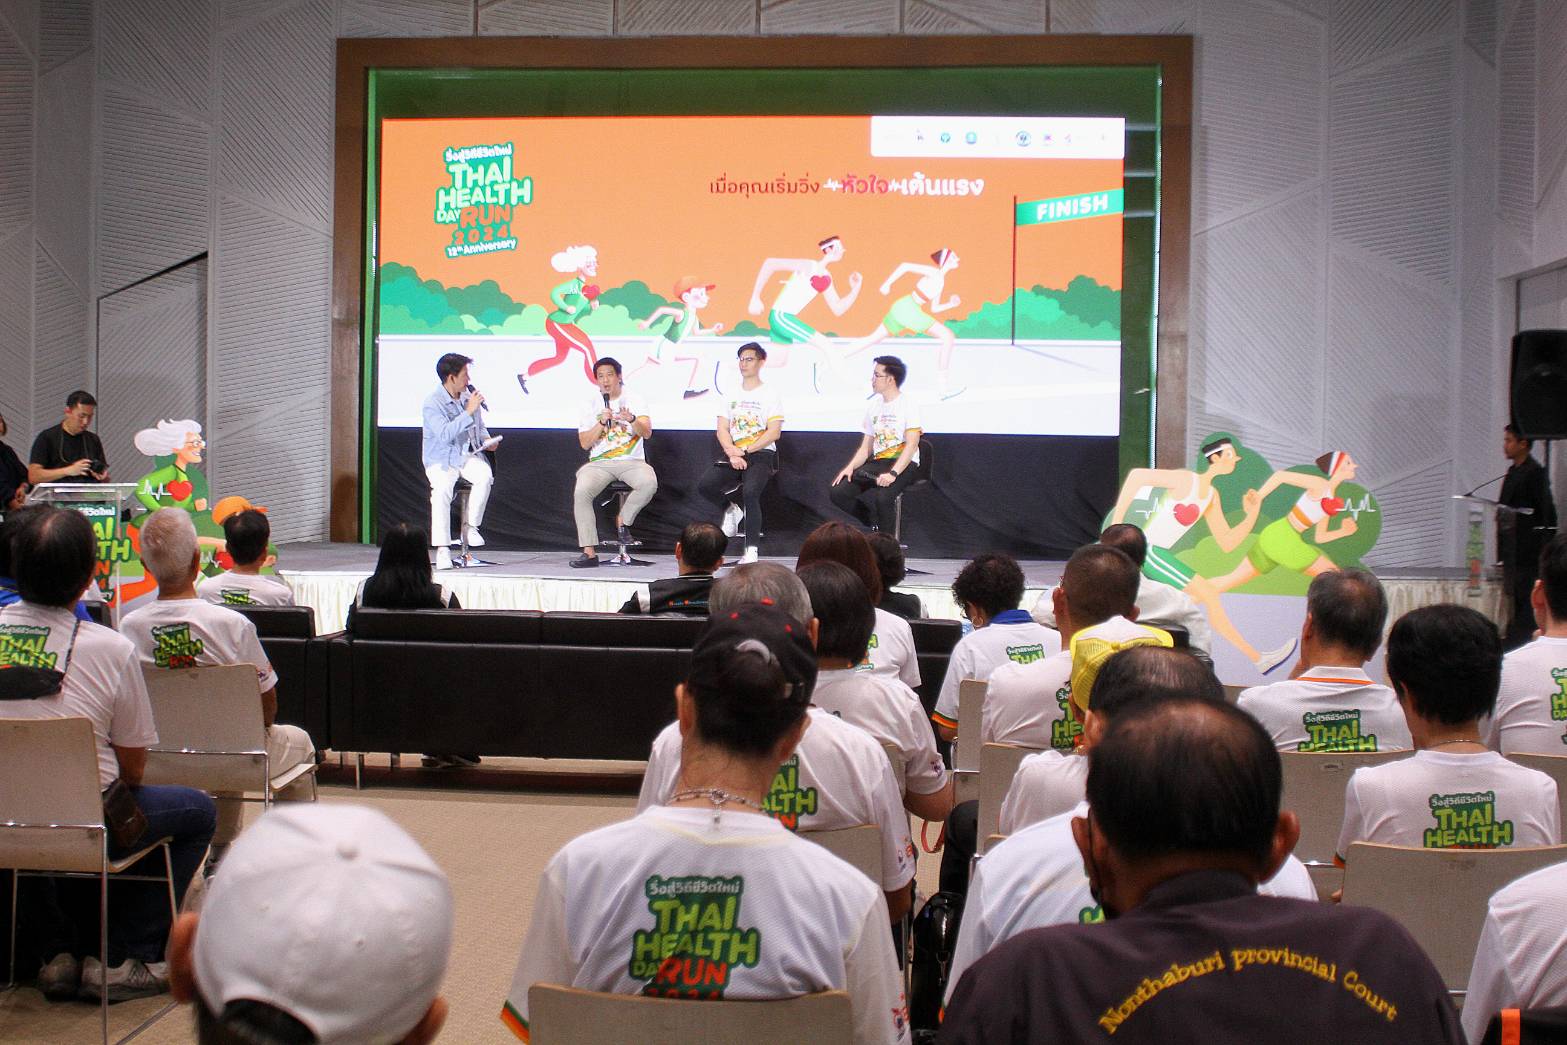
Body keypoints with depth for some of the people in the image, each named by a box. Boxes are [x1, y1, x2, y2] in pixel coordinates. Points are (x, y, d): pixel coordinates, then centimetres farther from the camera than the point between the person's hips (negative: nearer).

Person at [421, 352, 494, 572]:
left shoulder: (468, 395, 9)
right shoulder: (433, 403, -11)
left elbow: (479, 426, 23)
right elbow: (445, 434, -25)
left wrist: (486, 440, 1)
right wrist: (468, 411, -25)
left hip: (467, 456, 4)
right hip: (441, 460, -4)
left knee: (485, 474, -29)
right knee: (442, 489, -33)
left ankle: (471, 525, -13)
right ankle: (442, 548, -29)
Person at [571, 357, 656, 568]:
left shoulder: (634, 400, 4)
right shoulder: (590, 404, 8)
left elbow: (647, 433, -9)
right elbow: (585, 443, 2)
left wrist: (632, 420, -30)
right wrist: (601, 422, -13)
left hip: (631, 461, -1)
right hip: (600, 463, 1)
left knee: (649, 483, -34)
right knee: (581, 492, -29)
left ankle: (623, 521, -8)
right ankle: (589, 552, -25)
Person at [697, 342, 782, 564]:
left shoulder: (770, 394, 3)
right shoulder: (732, 395, 17)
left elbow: (773, 432, -7)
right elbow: (722, 430, 9)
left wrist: (744, 451, -14)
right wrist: (732, 454, -11)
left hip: (761, 455, -5)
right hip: (734, 455, 5)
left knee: (749, 492, -32)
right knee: (704, 485, -20)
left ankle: (752, 550, -25)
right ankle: (730, 510, 12)